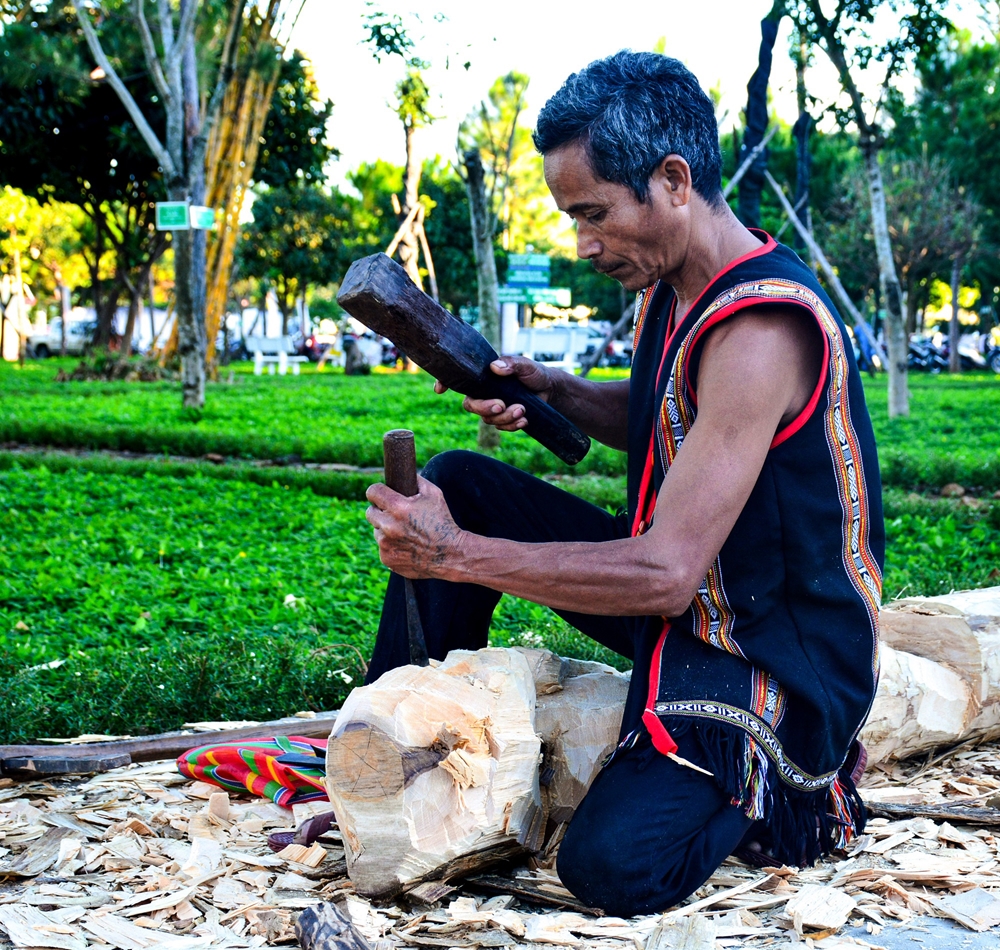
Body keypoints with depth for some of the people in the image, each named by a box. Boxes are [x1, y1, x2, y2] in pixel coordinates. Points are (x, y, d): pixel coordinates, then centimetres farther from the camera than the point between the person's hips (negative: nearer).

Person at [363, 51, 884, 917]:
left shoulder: (761, 328, -28)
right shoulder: (668, 287, 1)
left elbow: (663, 574, -30)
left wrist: (454, 555, -26)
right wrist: (549, 389, 2)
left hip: (775, 659, -9)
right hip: (682, 598, 9)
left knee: (613, 862, -29)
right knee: (458, 484, 3)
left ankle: (780, 784, 2)